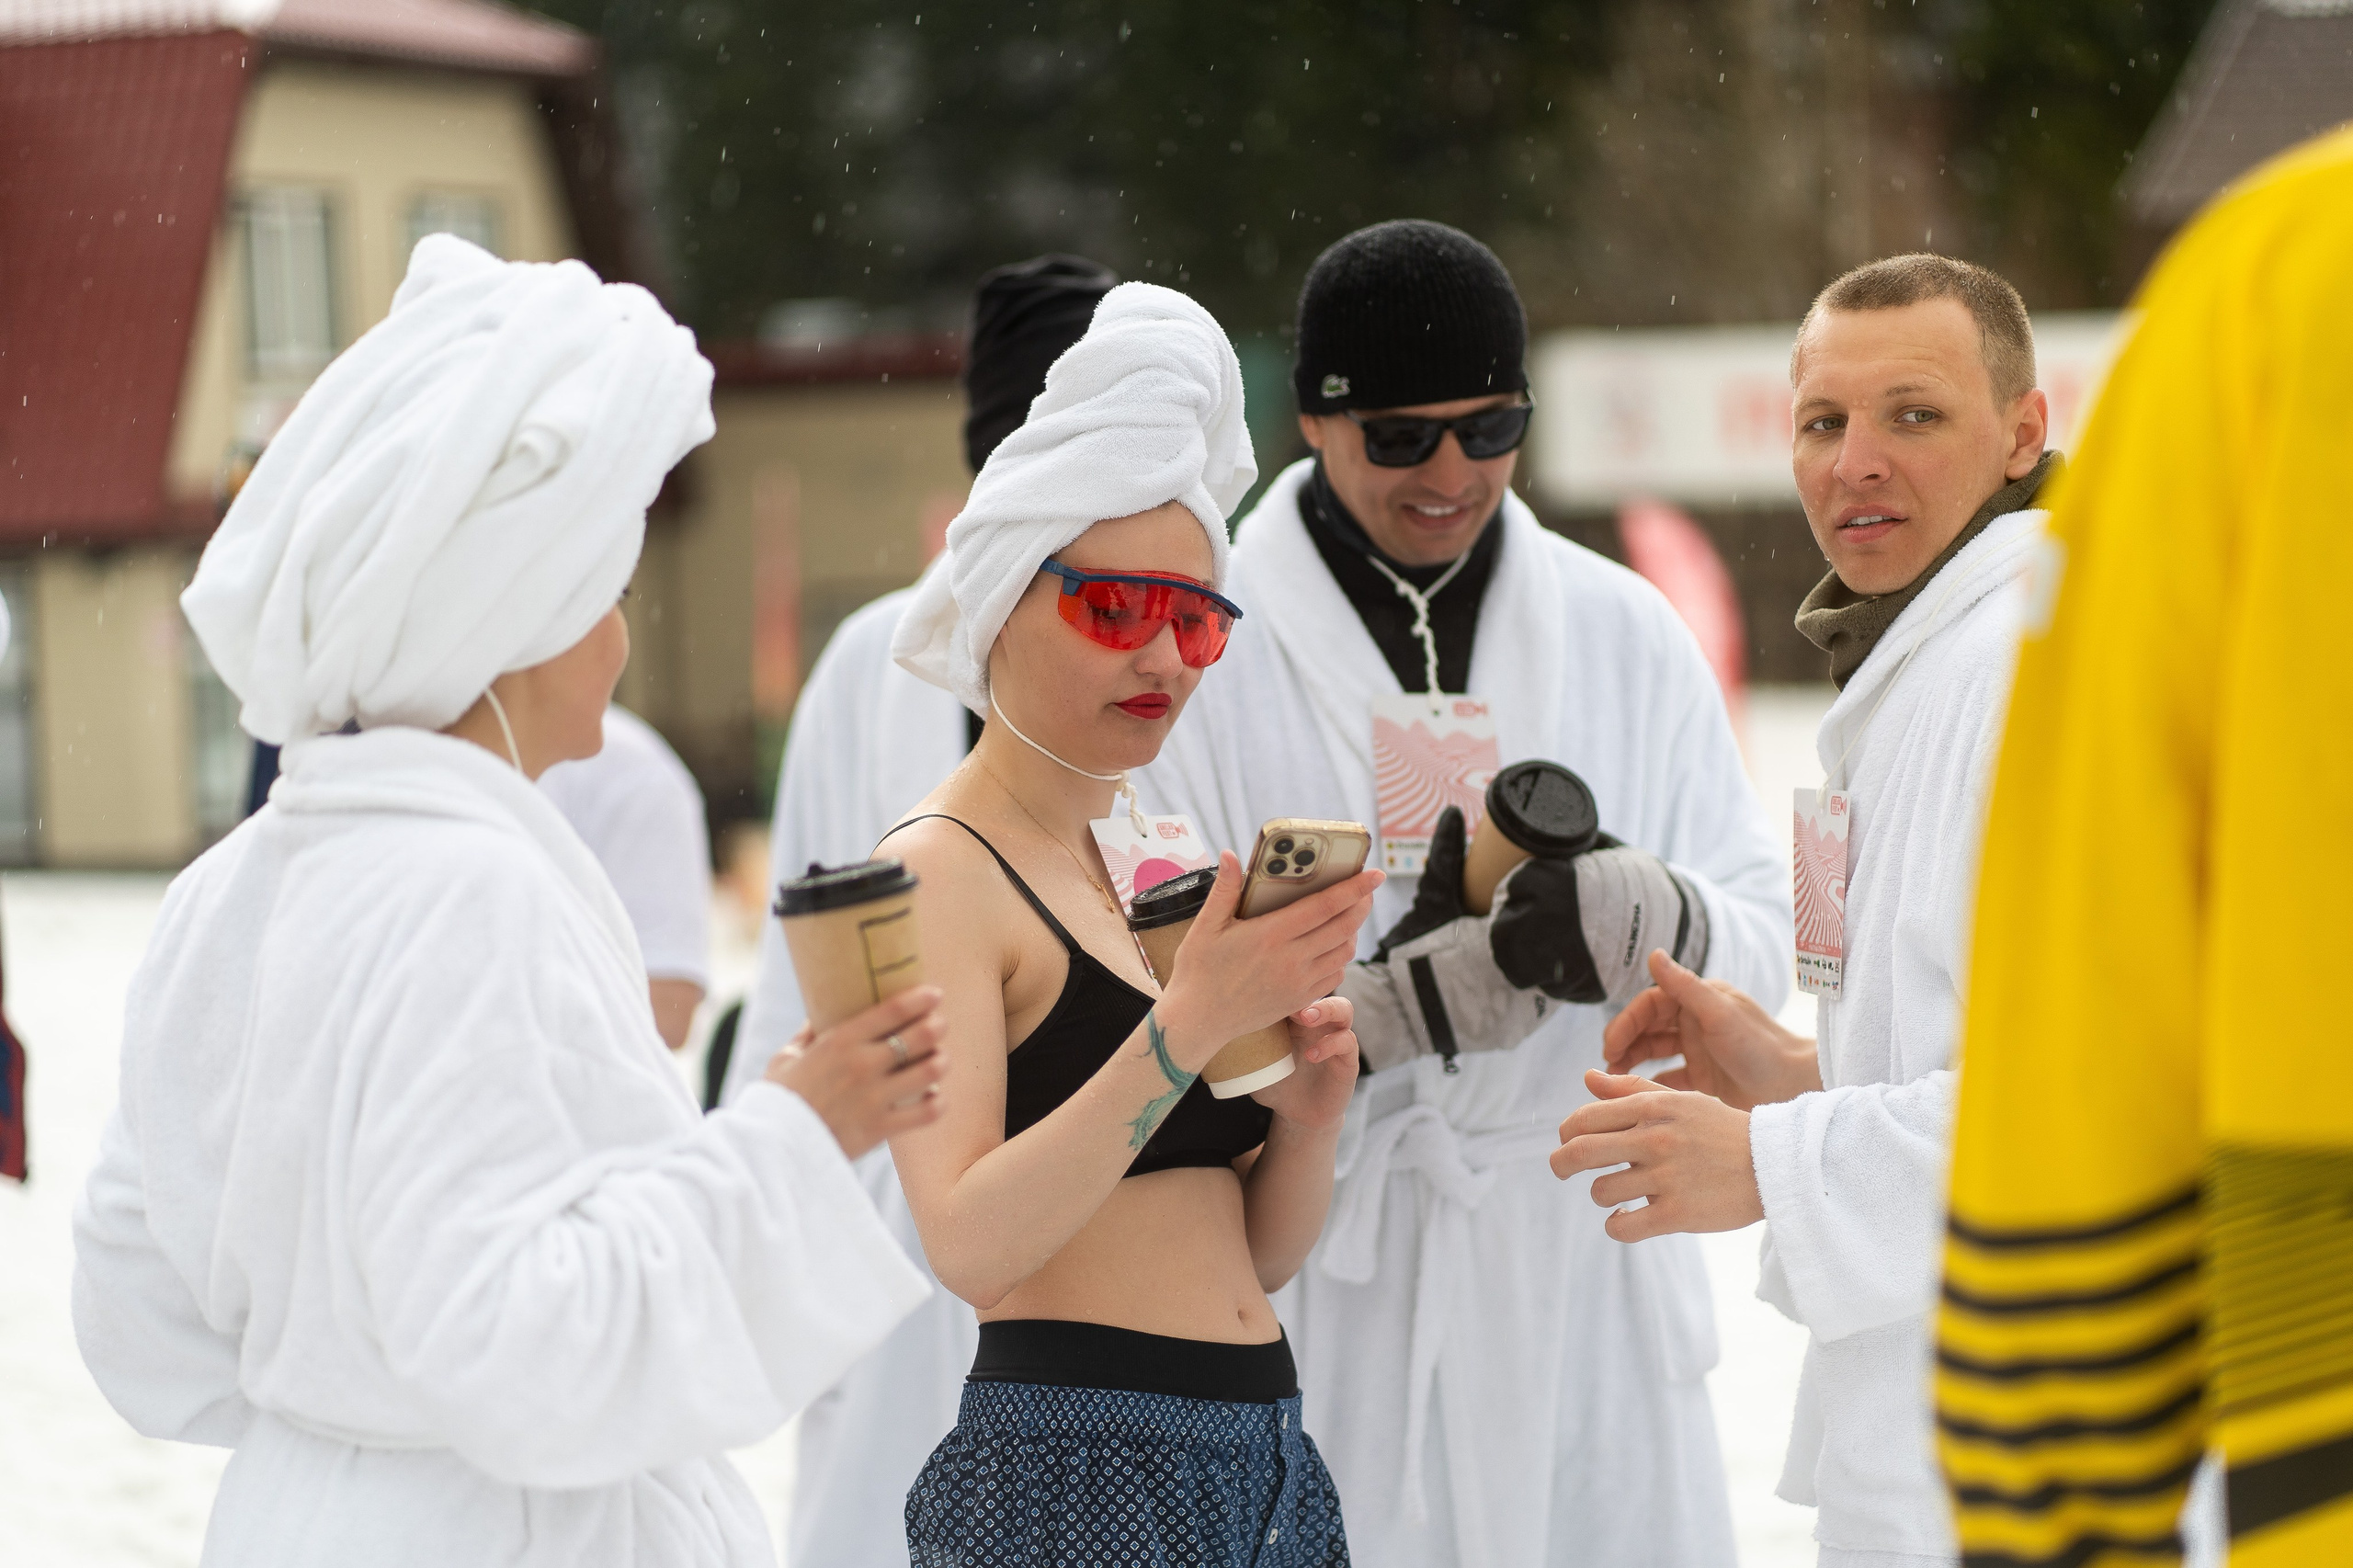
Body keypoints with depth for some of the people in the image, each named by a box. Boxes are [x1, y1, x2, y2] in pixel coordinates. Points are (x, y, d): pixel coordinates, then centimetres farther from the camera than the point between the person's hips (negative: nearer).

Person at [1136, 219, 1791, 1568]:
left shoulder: (1625, 634, 11)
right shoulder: (1203, 653, -1)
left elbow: (1763, 938, 6)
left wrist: (1644, 917, -17)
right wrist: (1400, 1002, -22)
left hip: (1591, 1283, 3)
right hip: (1317, 1292, -3)